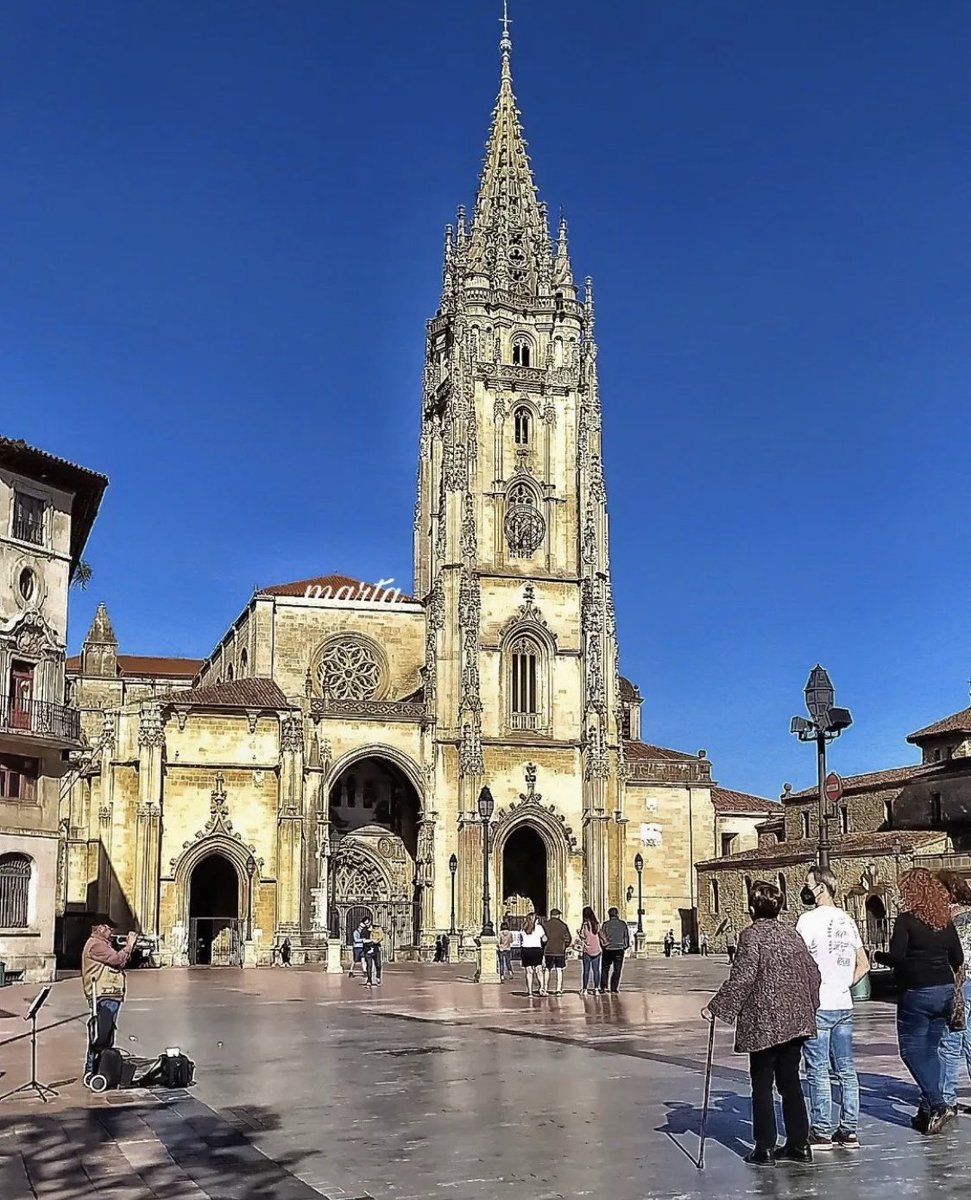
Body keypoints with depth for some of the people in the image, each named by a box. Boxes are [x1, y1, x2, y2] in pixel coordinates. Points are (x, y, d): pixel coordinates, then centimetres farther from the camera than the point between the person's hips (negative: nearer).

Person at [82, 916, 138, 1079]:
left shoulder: (102, 944, 23)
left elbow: (119, 963, 21)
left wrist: (128, 946, 11)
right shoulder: (95, 945, -12)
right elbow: (118, 959, -21)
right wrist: (129, 945, -8)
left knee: (107, 1037, 14)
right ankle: (90, 1071, -8)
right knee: (99, 1037, -11)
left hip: (110, 996, 11)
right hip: (103, 997, -11)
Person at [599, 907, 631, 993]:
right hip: (619, 949, 0)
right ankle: (614, 989, 3)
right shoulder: (623, 924, 1)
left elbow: (602, 937, -2)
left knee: (605, 969, 12)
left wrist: (603, 946, 13)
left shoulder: (605, 924, -2)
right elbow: (627, 937, 5)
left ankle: (603, 988, 8)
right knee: (617, 970, 6)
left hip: (607, 950, 0)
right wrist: (626, 946, 18)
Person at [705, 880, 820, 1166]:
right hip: (796, 1021, 6)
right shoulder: (791, 934, 8)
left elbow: (741, 978, -17)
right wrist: (809, 1006, 24)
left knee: (762, 1084, 5)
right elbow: (812, 972, 11)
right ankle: (799, 1145, 18)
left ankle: (764, 1148, 8)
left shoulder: (752, 935, -12)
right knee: (790, 1081, 14)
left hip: (764, 1023, -6)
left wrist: (716, 1007, -10)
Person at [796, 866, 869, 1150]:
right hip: (844, 1005, 7)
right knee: (846, 1070, 9)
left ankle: (822, 1132, 4)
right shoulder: (847, 920, 10)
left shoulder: (809, 920, -12)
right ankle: (848, 1131, 14)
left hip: (817, 1007, -7)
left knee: (818, 1072, 0)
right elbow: (863, 964, 15)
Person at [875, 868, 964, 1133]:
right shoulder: (945, 920, 6)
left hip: (917, 993, -6)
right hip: (945, 991, 7)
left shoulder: (906, 920, -13)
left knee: (912, 1050, 2)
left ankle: (936, 1105, -11)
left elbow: (896, 958, -16)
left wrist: (879, 955, 3)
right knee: (930, 1049, 14)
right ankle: (928, 1110, 15)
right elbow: (958, 958, 10)